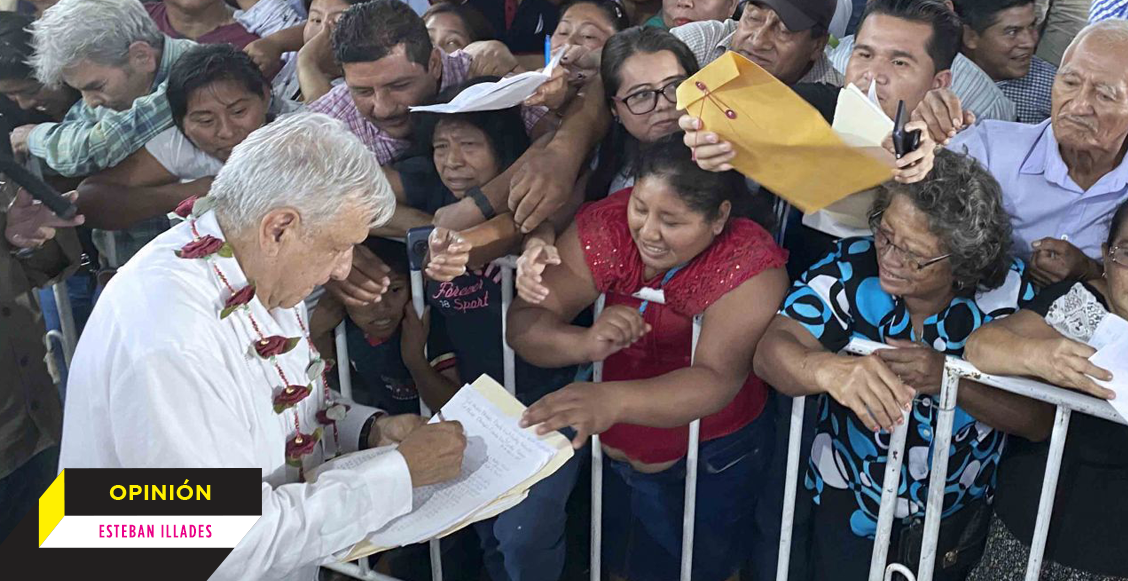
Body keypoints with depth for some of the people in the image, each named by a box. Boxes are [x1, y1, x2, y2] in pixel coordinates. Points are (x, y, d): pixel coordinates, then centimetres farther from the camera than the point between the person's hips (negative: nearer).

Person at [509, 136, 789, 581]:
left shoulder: (750, 265, -24)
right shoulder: (607, 226, -16)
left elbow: (717, 378, -35)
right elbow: (523, 323, -20)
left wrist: (613, 400, -53)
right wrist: (585, 344, -42)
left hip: (713, 462, -3)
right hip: (605, 449, 3)